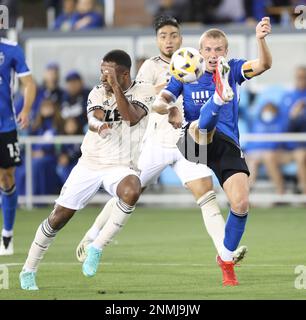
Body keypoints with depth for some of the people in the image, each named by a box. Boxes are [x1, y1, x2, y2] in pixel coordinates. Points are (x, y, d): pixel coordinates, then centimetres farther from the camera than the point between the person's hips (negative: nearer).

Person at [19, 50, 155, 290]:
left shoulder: (144, 92, -6)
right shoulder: (98, 92, 0)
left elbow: (132, 117, -25)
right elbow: (93, 120, -20)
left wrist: (115, 86, -34)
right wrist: (98, 125, -44)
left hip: (121, 167, -2)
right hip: (90, 164, 2)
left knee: (131, 191, -37)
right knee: (59, 217, 0)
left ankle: (97, 248, -21)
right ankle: (29, 270, 19)